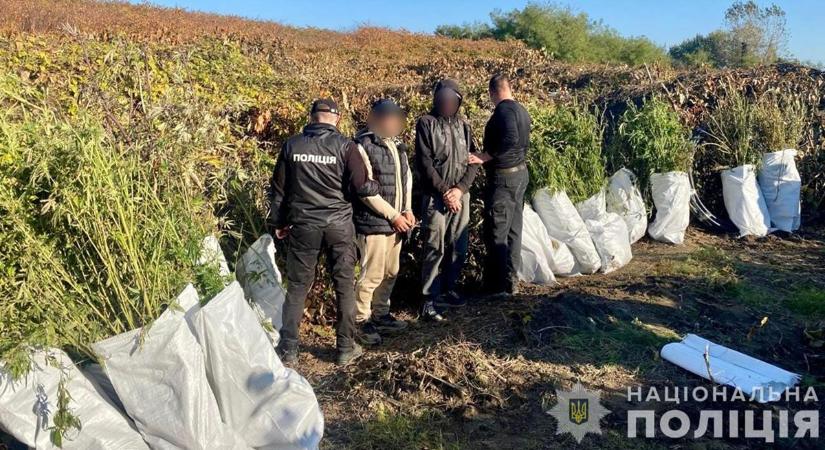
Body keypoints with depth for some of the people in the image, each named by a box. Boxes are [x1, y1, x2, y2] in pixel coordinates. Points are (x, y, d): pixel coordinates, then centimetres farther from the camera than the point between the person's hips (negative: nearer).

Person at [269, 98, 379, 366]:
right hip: (339, 224, -1)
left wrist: (278, 222, 18)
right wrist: (376, 186, 13)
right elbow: (361, 187, -9)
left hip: (303, 224, 2)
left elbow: (279, 188, 7)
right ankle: (346, 348, 17)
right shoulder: (345, 145, -7)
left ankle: (288, 349, 14)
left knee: (297, 286, 11)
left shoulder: (292, 145, 2)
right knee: (345, 286, 10)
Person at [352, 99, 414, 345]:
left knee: (391, 272, 15)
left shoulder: (396, 145, 12)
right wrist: (393, 216, -16)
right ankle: (361, 321, 14)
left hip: (396, 220, 8)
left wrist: (407, 210, 4)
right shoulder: (363, 146, -12)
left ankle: (380, 314, 31)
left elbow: (406, 177, 18)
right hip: (374, 221, -8)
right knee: (372, 274, -2)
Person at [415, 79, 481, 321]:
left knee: (459, 247, 9)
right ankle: (430, 300, 3)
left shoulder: (463, 126, 12)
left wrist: (460, 189, -8)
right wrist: (444, 192, -12)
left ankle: (448, 290, 25)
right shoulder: (426, 123, -2)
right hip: (436, 197, -5)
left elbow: (473, 161, 7)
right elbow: (424, 163, -9)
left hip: (461, 196, 5)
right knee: (435, 248, -5)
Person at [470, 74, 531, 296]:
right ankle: (510, 280, 22)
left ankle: (499, 286, 3)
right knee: (513, 231, 14)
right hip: (520, 173, 10)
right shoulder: (521, 110, 11)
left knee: (496, 234, -3)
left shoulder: (504, 110, -16)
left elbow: (510, 139, -29)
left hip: (503, 178, -10)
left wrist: (484, 157, -24)